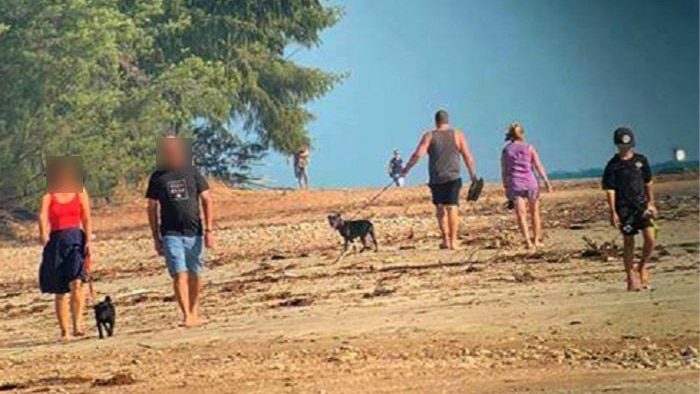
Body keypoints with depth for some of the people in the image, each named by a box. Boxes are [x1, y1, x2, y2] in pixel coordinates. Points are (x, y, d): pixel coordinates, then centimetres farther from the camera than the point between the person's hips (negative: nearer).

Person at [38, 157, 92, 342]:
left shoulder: (80, 193, 8)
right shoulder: (49, 196, 4)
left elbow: (87, 220, 8)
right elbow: (42, 216, -12)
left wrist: (88, 240, -6)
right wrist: (43, 233, -32)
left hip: (76, 239, -1)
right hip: (56, 242, 1)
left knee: (76, 282, -22)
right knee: (60, 291, 4)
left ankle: (77, 323, -20)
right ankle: (64, 332, 12)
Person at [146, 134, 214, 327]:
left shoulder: (193, 174, 7)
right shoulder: (158, 177, 6)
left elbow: (207, 201, 7)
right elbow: (152, 208, 10)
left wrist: (208, 230, -2)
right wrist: (156, 238, 6)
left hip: (194, 233, 1)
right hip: (171, 234, -1)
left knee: (195, 275, 7)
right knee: (179, 275, -12)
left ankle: (194, 312, 23)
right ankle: (186, 315, -16)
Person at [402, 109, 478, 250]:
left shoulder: (429, 136, 1)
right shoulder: (457, 135, 2)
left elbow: (418, 154, -9)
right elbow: (468, 157, 1)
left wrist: (407, 168, 3)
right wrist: (472, 174, 12)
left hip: (436, 179, 1)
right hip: (453, 177, -1)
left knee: (440, 209, 13)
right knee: (452, 208, -3)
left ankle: (445, 240, 10)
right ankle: (453, 241, -10)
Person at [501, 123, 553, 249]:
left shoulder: (506, 150, 4)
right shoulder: (529, 148, 1)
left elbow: (504, 171, 5)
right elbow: (538, 166, -3)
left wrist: (506, 187, 13)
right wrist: (547, 181, -1)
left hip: (515, 184, 0)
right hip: (530, 182, 0)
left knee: (521, 215, -3)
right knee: (535, 212, 15)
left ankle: (528, 242, -14)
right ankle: (537, 240, 19)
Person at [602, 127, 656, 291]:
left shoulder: (641, 160, 6)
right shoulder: (613, 166, -4)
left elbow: (648, 183, 15)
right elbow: (610, 190, -5)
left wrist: (651, 202, 13)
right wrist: (613, 213, -10)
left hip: (642, 204, 3)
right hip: (624, 208, -3)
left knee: (650, 239, -8)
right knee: (629, 242, 2)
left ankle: (642, 267, 17)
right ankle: (631, 277, 11)